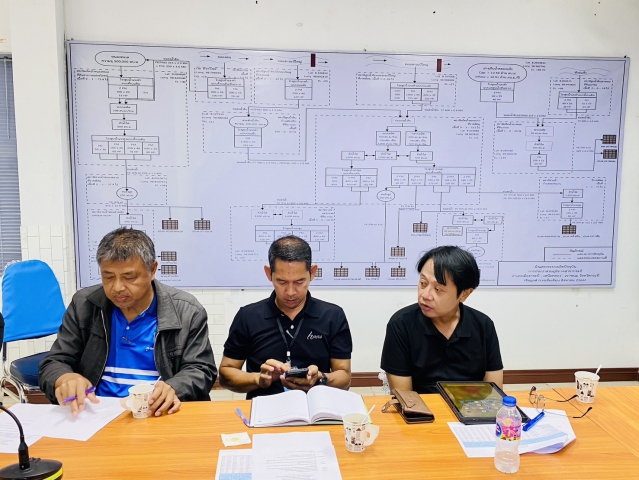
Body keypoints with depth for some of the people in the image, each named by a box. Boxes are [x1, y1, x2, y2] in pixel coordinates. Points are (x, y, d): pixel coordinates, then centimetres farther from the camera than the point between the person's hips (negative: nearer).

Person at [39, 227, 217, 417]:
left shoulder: (188, 312, -3)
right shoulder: (83, 305, 3)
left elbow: (201, 370, -3)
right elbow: (53, 364, 5)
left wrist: (173, 389, -26)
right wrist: (65, 379, -20)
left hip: (159, 415, -2)